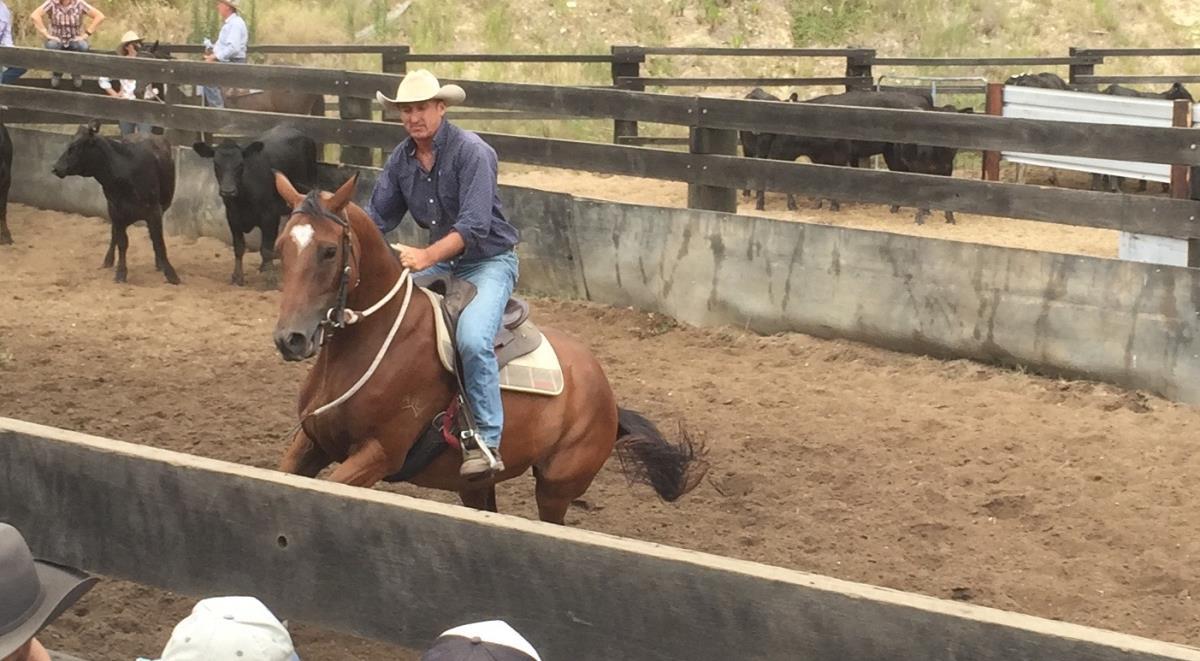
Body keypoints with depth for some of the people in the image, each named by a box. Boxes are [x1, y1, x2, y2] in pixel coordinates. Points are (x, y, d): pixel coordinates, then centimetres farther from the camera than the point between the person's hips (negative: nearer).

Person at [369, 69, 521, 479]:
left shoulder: (471, 152, -19)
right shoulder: (401, 159, 3)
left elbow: (474, 225, -27)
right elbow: (378, 216, 7)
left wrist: (428, 256, -40)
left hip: (489, 261, -8)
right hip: (440, 263, 8)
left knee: (472, 339, -30)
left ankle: (486, 442, -21)